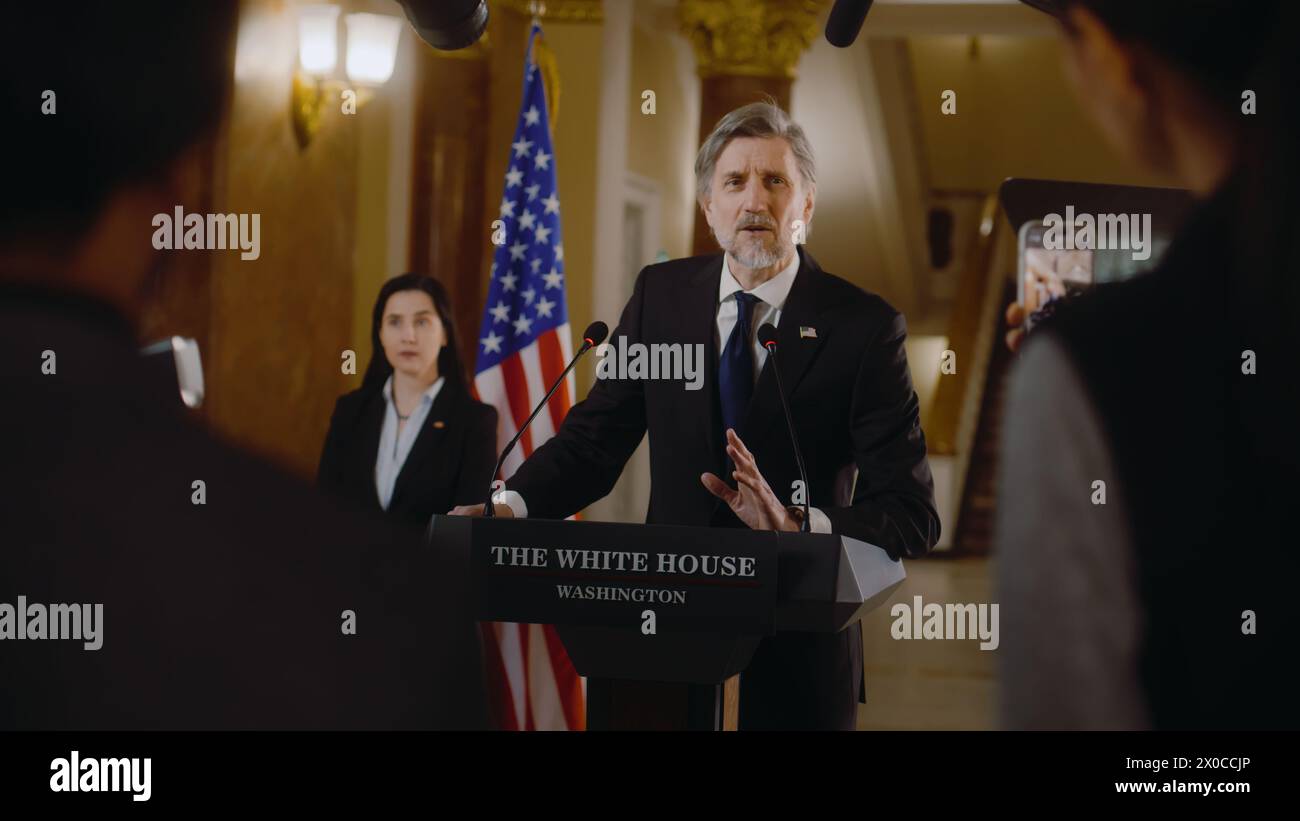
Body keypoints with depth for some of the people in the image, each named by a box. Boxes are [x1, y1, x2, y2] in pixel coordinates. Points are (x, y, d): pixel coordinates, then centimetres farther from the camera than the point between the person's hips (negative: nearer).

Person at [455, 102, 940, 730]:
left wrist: (797, 526, -31)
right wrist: (511, 506, -15)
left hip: (799, 651, -2)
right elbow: (594, 438, 4)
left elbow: (912, 515, -13)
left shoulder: (865, 326, -9)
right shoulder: (660, 295, 3)